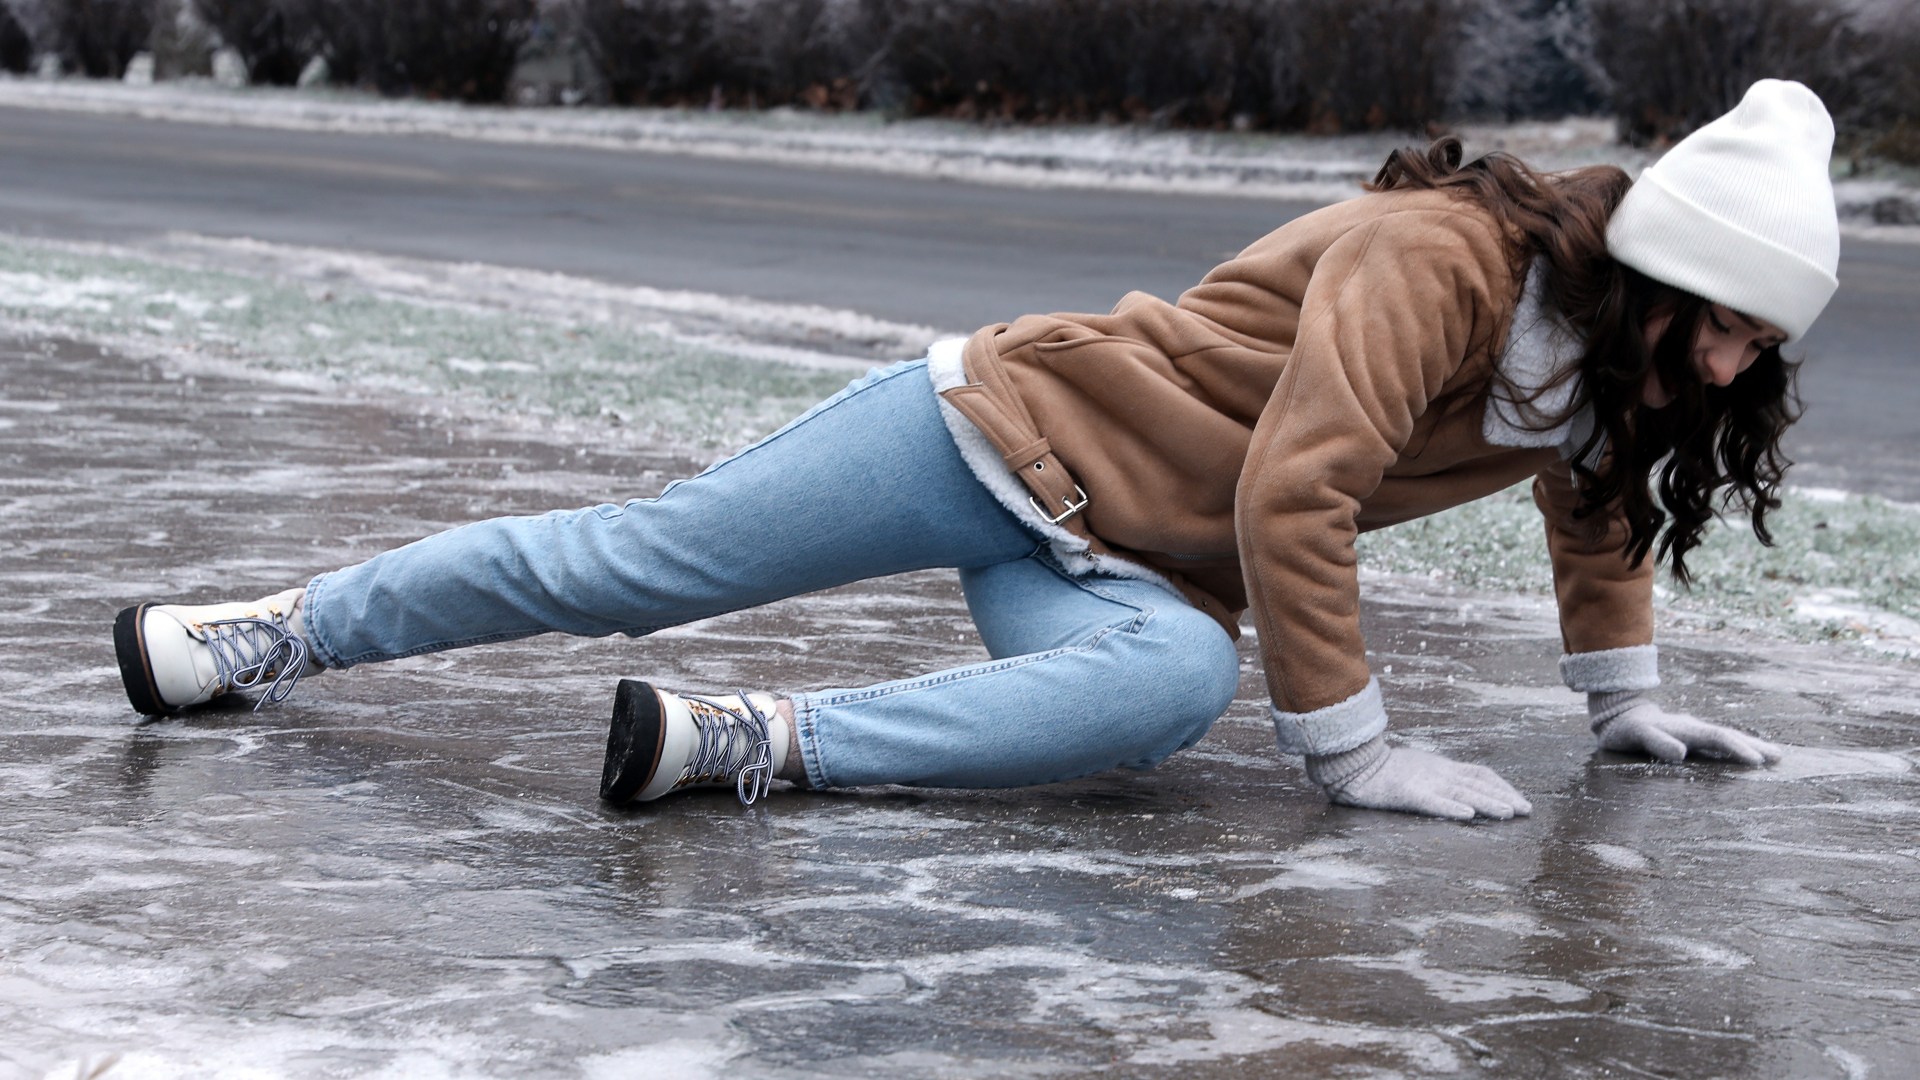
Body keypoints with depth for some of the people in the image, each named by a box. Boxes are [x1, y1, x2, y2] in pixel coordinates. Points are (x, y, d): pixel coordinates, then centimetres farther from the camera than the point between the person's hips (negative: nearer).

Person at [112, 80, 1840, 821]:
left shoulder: (1607, 365, 3)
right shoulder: (1441, 257, -23)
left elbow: (1597, 509, 25)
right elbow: (1292, 494, -28)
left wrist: (1628, 707, 26)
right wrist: (1353, 747, -23)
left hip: (1120, 569, 5)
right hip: (1010, 424, -5)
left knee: (1177, 680, -31)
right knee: (639, 557, -4)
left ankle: (750, 742, -30)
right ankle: (285, 631, 12)